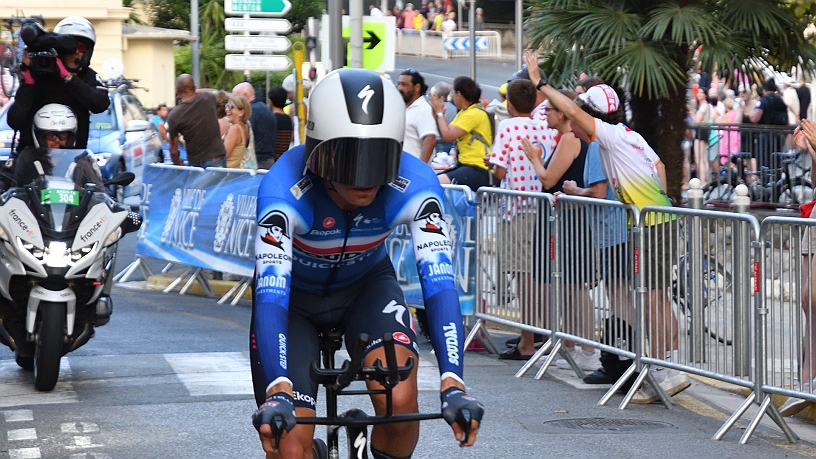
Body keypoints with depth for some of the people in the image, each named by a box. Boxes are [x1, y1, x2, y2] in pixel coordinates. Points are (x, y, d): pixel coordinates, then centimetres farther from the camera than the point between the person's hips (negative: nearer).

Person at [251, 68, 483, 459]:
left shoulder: (414, 186, -30)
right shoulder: (285, 190, -36)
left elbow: (439, 281, -36)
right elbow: (271, 295, -43)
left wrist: (452, 383, -49)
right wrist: (278, 391, -59)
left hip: (366, 285, 1)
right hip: (295, 294, -1)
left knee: (400, 403, -26)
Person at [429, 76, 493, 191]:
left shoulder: (475, 113, -12)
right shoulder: (463, 112, 18)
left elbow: (448, 136, -16)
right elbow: (444, 137, 16)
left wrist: (440, 112, -4)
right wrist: (437, 114, 9)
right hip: (463, 165, 10)